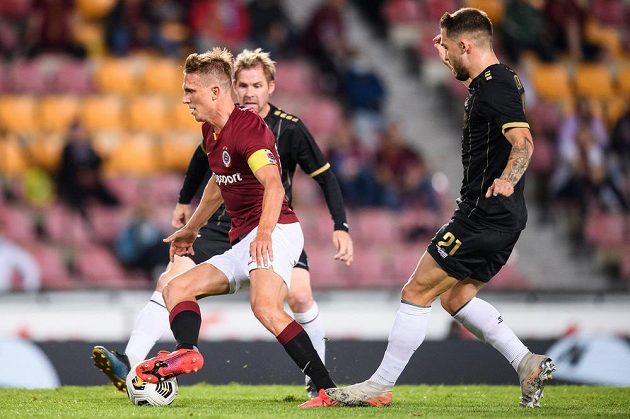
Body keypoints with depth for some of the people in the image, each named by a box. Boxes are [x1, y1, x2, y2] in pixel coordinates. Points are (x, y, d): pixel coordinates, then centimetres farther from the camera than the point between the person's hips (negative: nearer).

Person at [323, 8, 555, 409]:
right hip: (502, 216, 11)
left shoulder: (495, 87, -18)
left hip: (485, 216, -11)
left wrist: (507, 179, -41)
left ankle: (380, 387, 1)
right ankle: (528, 363, 11)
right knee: (455, 297, 18)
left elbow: (523, 141, -32)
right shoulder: (495, 81, 14)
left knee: (417, 293, -5)